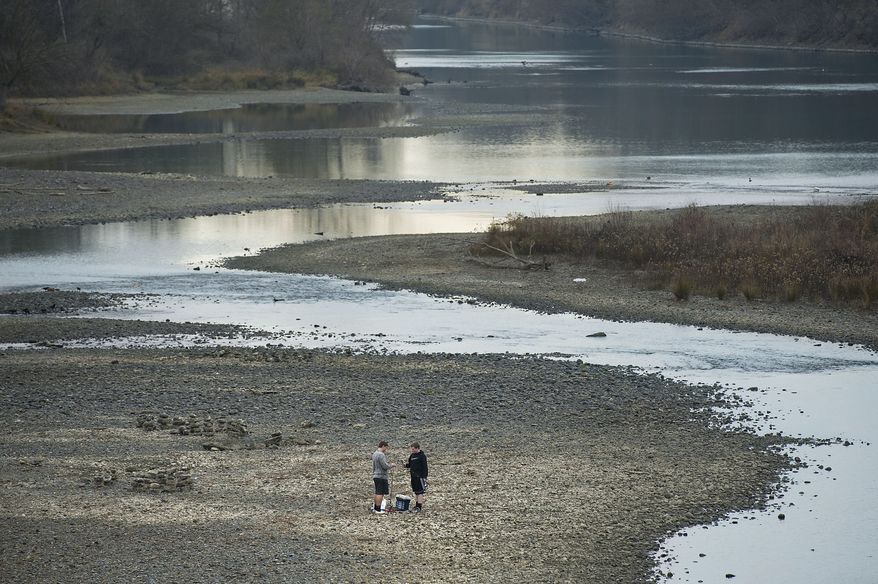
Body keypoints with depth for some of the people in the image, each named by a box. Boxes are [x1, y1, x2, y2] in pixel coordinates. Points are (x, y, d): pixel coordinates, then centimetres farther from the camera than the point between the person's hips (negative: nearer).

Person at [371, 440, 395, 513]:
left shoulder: (374, 454, 13)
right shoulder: (381, 455, -17)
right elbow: (385, 466, -18)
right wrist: (391, 465, -4)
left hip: (375, 476, 10)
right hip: (381, 476, -10)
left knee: (377, 493, 16)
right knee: (380, 493, -6)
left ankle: (375, 508, 20)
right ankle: (378, 509, -6)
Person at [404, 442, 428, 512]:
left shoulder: (422, 456, -9)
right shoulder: (412, 455, 12)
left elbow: (424, 467, -12)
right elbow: (410, 465, 21)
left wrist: (424, 477, -17)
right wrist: (407, 465, -2)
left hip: (420, 477, -8)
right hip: (413, 476, 8)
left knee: (420, 492, -7)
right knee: (415, 491, 13)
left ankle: (419, 506, -9)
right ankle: (417, 505, 19)